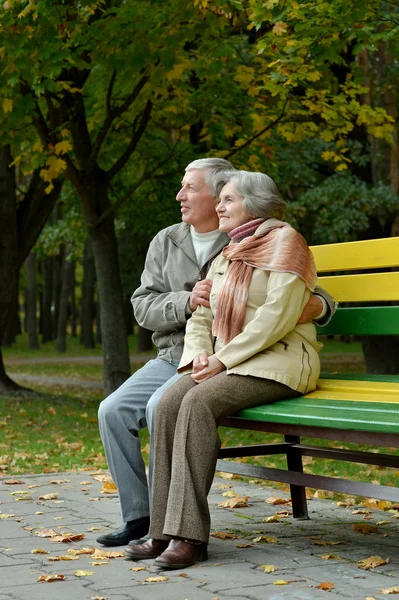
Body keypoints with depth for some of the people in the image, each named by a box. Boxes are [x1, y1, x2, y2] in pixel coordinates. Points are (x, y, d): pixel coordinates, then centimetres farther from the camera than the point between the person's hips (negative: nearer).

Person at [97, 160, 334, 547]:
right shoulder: (165, 242, 11)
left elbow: (313, 293, 3)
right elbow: (143, 307, 3)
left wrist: (317, 306, -22)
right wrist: (186, 302, -16)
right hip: (170, 358, 6)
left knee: (162, 407, -30)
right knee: (113, 410, -13)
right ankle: (136, 516, -4)